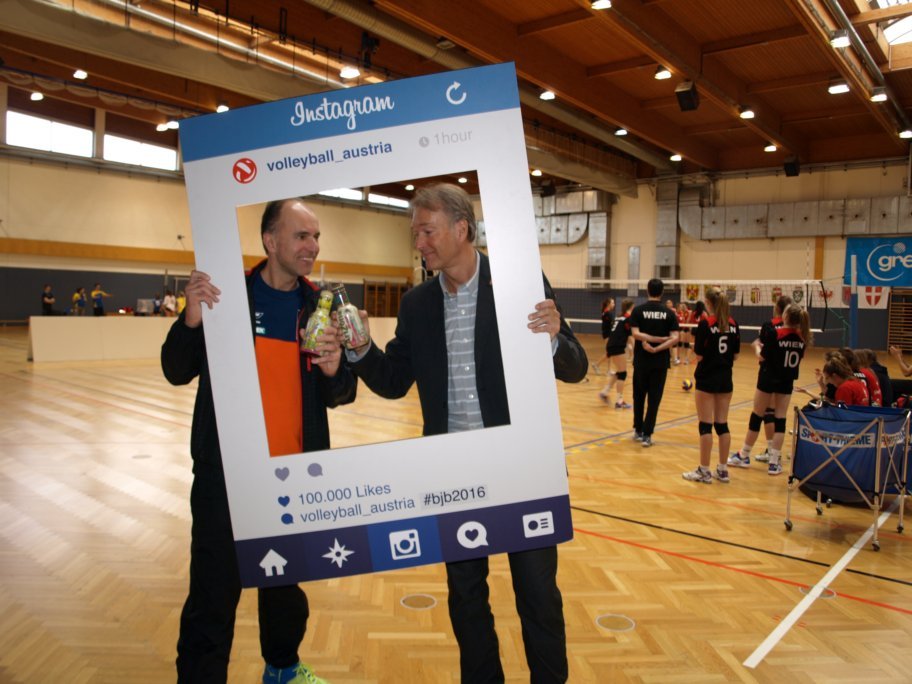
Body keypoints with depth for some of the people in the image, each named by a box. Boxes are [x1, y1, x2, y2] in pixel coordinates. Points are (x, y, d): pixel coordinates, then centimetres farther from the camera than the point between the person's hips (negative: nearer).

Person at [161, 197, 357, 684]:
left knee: (286, 583, 21)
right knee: (213, 597, 2)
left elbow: (337, 397, 2)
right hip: (225, 472, -3)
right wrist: (192, 321, -24)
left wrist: (335, 368, -21)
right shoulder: (226, 292, -8)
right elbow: (177, 373, -5)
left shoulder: (321, 306, -1)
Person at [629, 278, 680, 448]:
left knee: (639, 396, 15)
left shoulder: (638, 310, -4)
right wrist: (658, 348, -15)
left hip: (641, 361, 0)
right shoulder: (669, 313, -1)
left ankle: (638, 430, 23)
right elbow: (675, 338, -12)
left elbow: (636, 334, -15)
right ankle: (647, 434, 5)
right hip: (660, 362, 0)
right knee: (654, 399, 6)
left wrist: (649, 341, -9)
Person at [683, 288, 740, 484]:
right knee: (722, 424, 11)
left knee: (705, 425, 0)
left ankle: (704, 471, 4)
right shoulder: (733, 324, 4)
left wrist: (695, 347, 6)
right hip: (725, 379, 6)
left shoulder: (705, 324, -13)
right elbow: (735, 356, 7)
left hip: (707, 379, -6)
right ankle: (723, 470, 17)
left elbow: (699, 356, -13)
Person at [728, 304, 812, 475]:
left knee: (756, 416, 8)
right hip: (787, 382, 3)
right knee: (780, 419, 6)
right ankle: (774, 462, 6)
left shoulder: (773, 333, -17)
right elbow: (798, 360, 9)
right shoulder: (802, 337, -2)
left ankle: (744, 456, 21)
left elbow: (762, 357, -11)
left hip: (769, 379, -3)